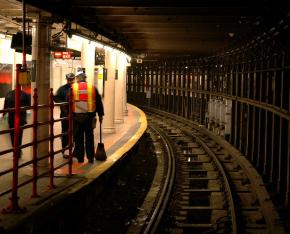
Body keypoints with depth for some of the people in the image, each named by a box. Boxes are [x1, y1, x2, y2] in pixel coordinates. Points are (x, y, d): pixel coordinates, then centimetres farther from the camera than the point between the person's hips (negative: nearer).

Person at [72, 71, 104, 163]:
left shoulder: (73, 88, 0)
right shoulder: (92, 87, 4)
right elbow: (98, 102, 7)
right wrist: (100, 115, 14)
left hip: (77, 116, -1)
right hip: (89, 116, 1)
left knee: (78, 137, 8)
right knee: (89, 137, 8)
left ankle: (80, 157, 12)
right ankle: (90, 157, 10)